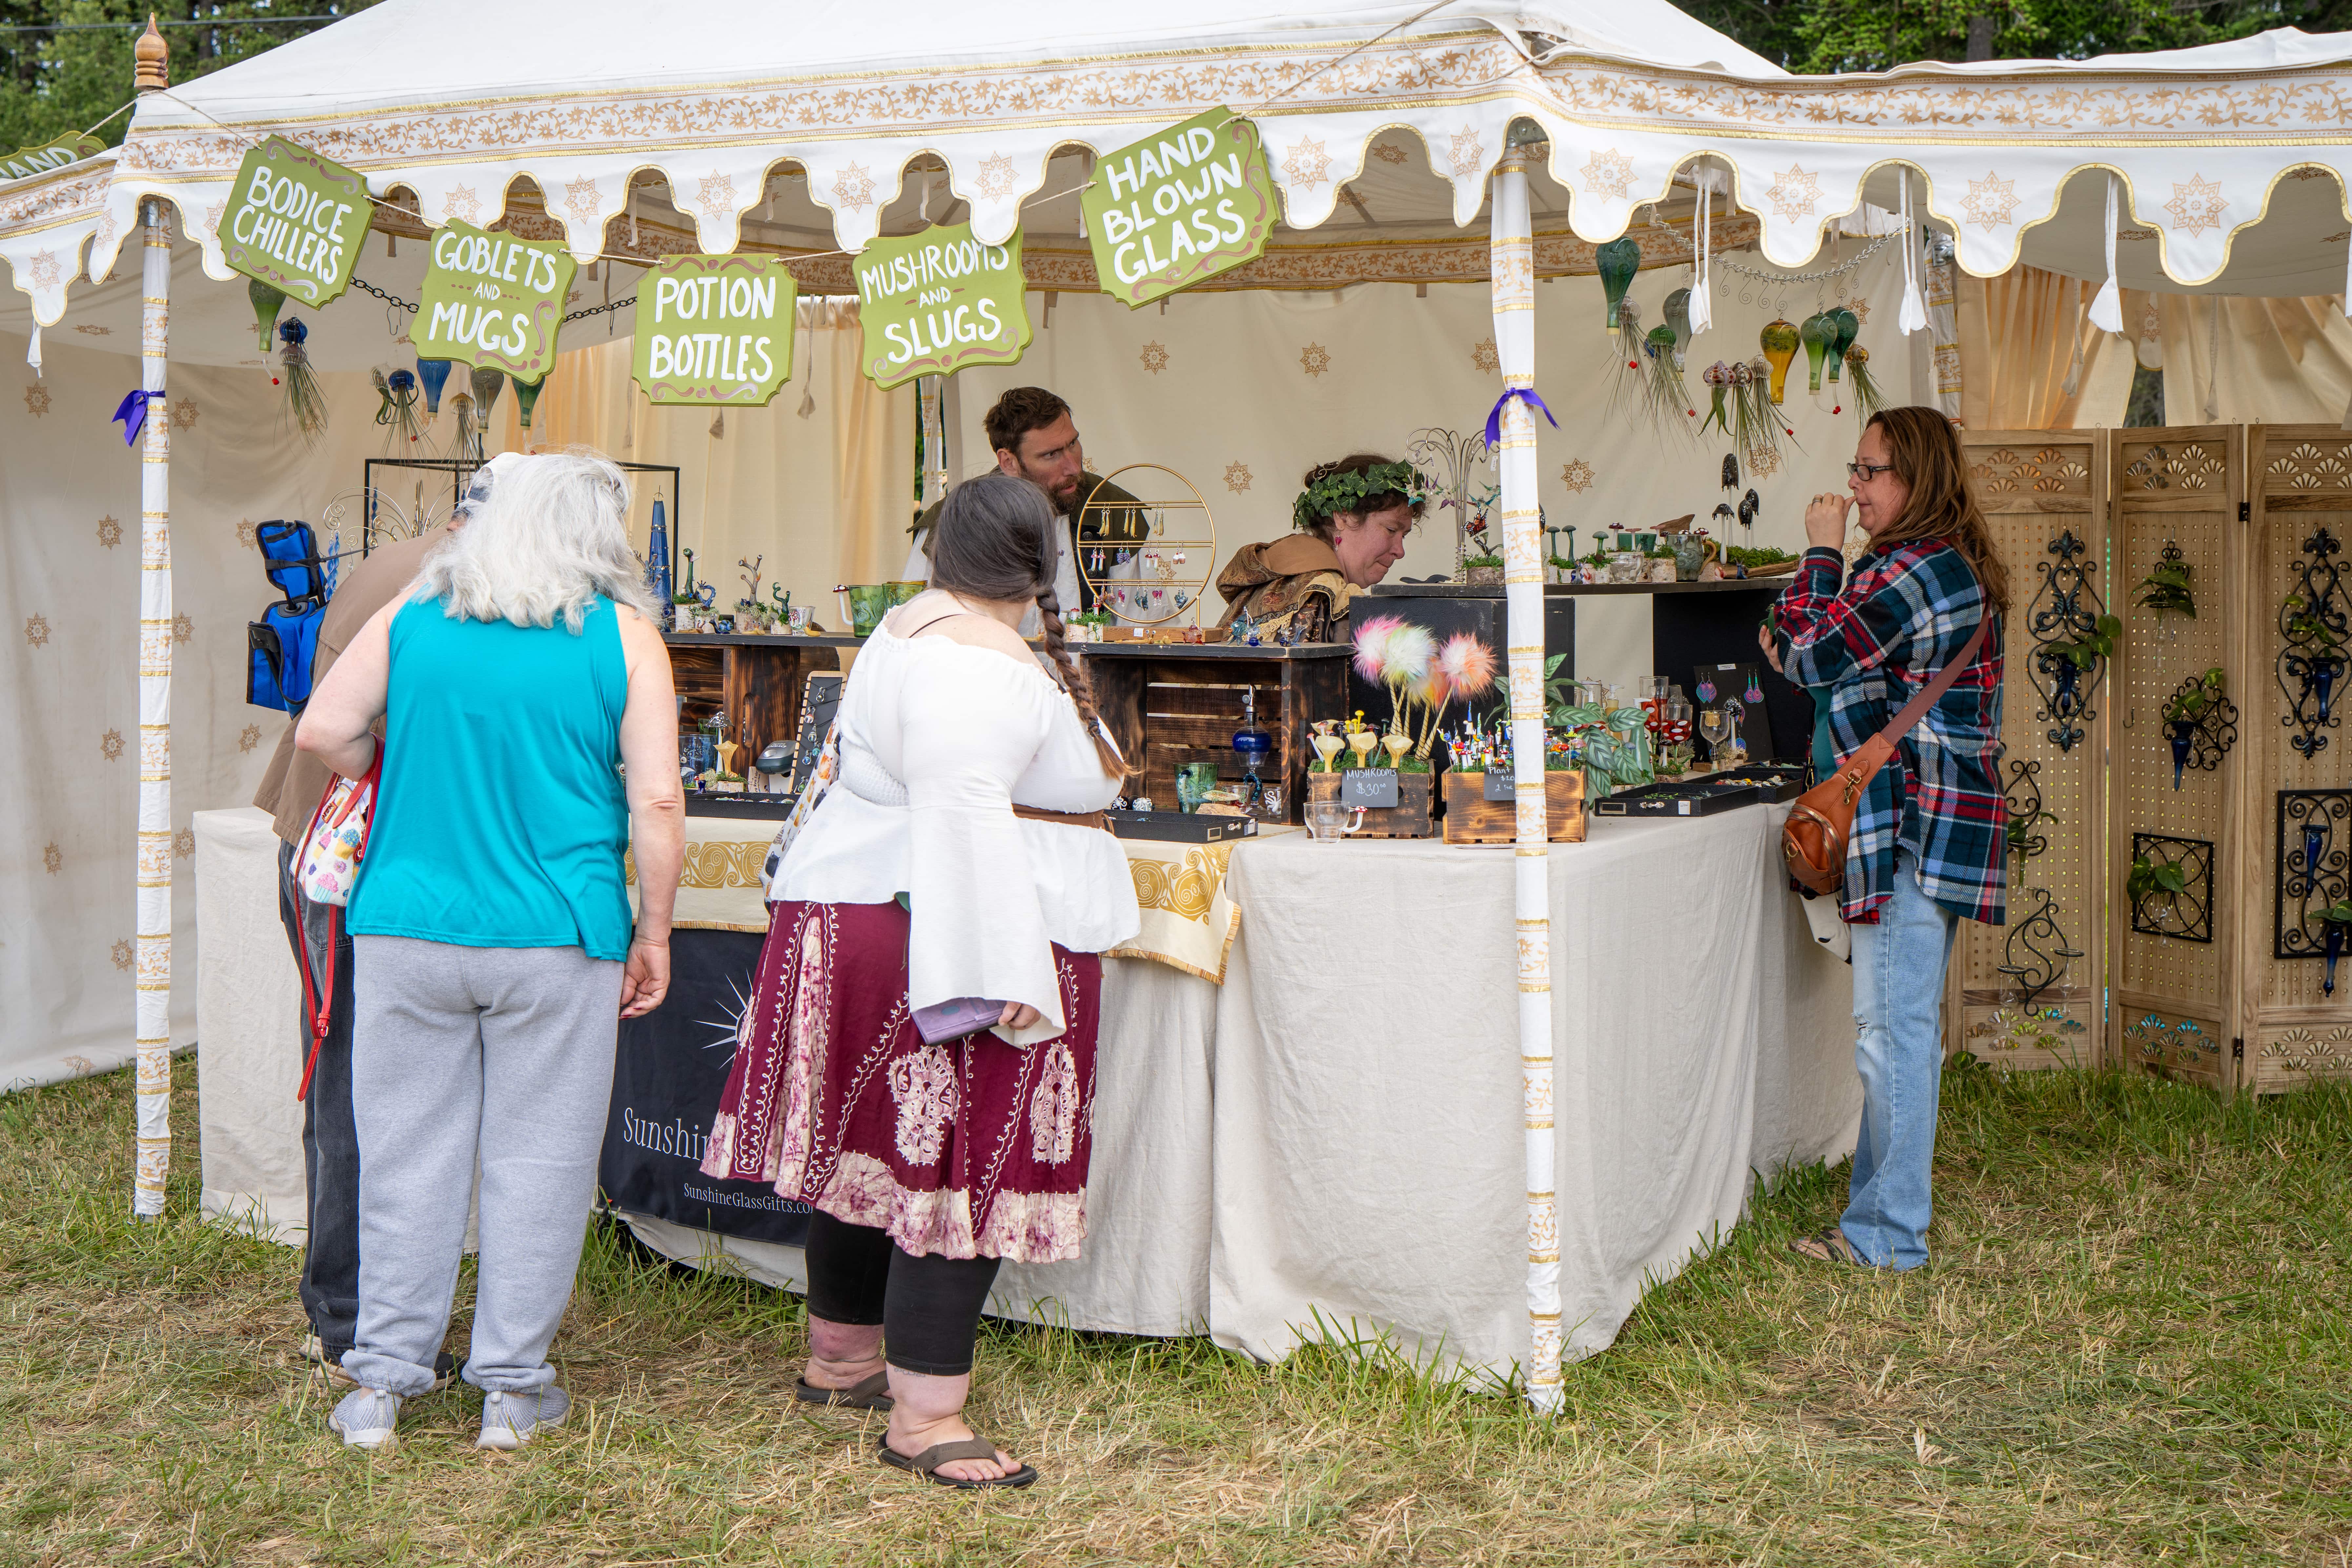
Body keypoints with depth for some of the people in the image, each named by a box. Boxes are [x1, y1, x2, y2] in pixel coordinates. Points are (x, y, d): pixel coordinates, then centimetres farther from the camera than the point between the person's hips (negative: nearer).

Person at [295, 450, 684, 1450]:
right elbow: (656, 804, -7)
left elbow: (322, 733, 5)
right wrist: (653, 935, 1)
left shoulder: (411, 617, 4)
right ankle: (512, 1386, 15)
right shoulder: (623, 633, -4)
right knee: (537, 1158, 8)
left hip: (407, 930, 3)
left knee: (406, 1152, 11)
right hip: (555, 936, -2)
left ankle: (380, 1384, 17)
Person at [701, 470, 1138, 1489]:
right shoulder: (983, 664, -17)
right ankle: (922, 1419, -5)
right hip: (956, 952, -11)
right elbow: (965, 814, -26)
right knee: (955, 1170, -8)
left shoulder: (915, 630, 17)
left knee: (875, 1150, 19)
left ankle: (841, 1357, 32)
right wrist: (1002, 975, -28)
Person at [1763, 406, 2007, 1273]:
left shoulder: (1912, 568, -16)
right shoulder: (1954, 565, 18)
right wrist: (1799, 658, 14)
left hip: (1912, 823, -11)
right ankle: (1888, 1200, 24)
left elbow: (1812, 654, -14)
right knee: (1908, 1021, 15)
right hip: (1930, 818, 11)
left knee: (1891, 1024, -7)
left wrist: (1821, 555, -3)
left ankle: (1887, 1232, -3)